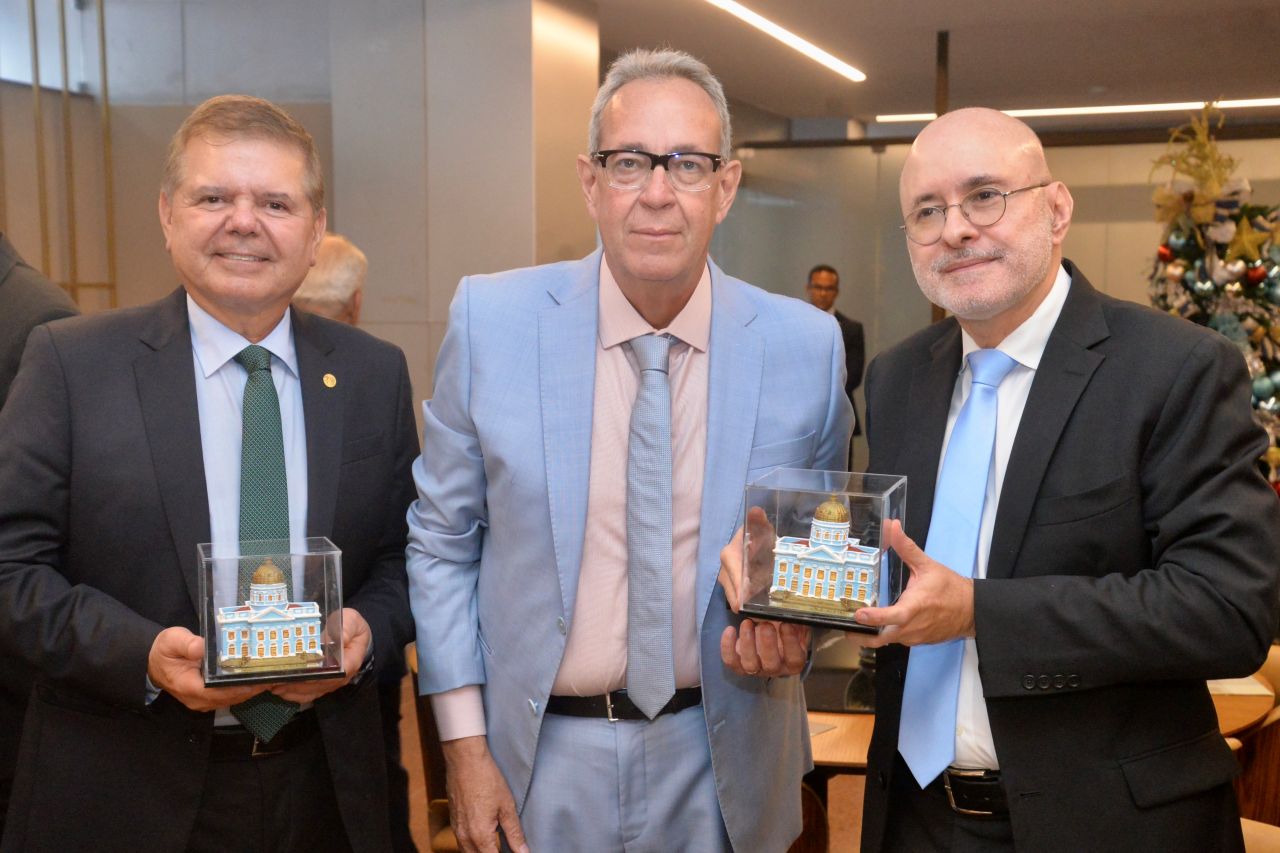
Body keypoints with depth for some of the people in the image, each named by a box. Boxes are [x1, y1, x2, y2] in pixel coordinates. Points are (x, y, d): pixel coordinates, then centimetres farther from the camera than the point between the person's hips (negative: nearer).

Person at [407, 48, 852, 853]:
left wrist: (796, 622, -12)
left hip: (721, 762, 1)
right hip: (540, 758, 0)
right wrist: (464, 743, -5)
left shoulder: (807, 344, -7)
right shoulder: (490, 319, -10)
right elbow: (442, 541, -2)